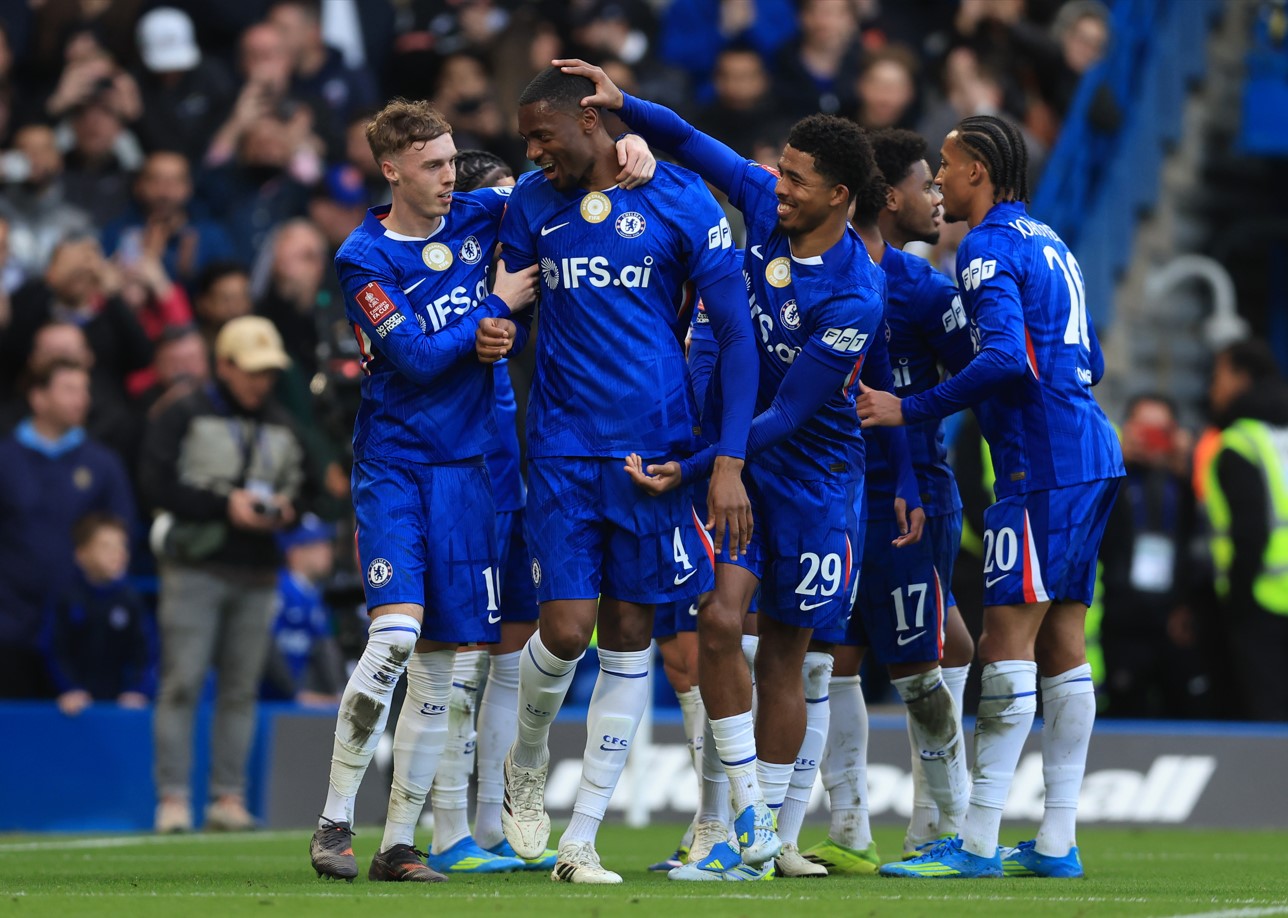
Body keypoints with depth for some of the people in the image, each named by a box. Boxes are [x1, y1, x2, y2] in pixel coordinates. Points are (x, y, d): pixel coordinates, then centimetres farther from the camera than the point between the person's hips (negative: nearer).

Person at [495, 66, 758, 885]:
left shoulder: (679, 200, -6)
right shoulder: (533, 203, 5)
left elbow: (737, 332, -6)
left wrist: (729, 462, -11)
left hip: (656, 447, -1)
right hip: (564, 444, 1)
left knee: (630, 637, 2)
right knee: (567, 625, -10)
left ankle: (581, 840, 8)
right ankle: (529, 760, 22)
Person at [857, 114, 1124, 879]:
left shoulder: (989, 248, -9)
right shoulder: (1050, 244, 20)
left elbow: (1006, 358, -22)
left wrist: (910, 410, -18)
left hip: (1044, 466, -10)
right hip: (1091, 454, 10)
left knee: (1008, 639, -10)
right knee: (1062, 645, 9)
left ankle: (977, 842, -13)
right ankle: (1057, 843, 9)